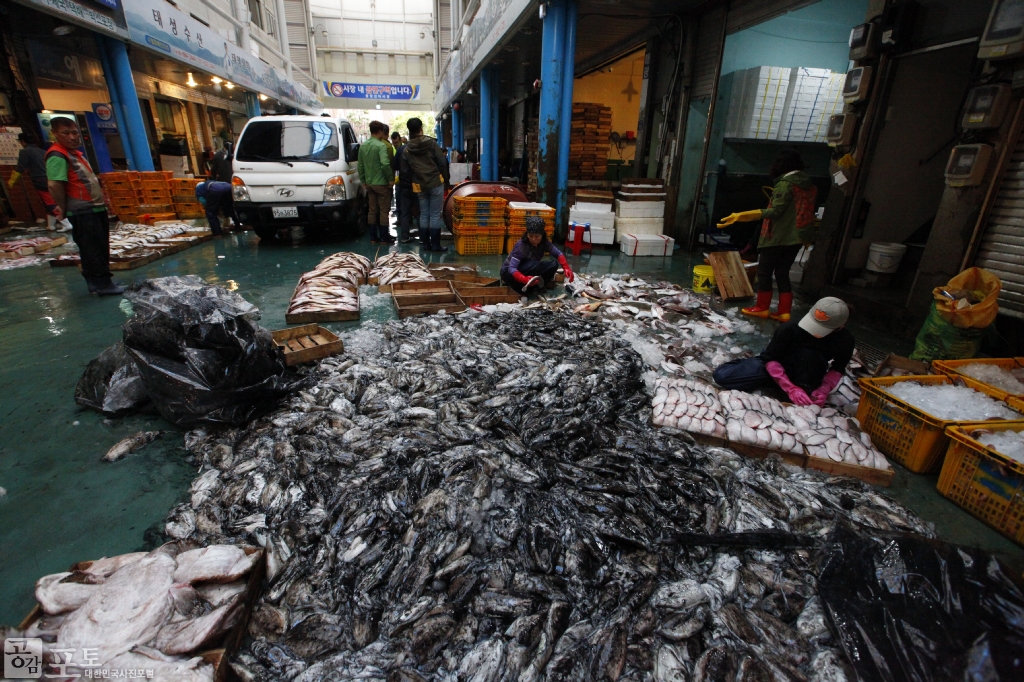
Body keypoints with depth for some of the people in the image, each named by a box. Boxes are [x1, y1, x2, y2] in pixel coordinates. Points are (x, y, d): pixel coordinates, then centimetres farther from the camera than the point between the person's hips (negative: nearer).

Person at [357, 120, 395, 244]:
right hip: (381, 183, -7)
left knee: (372, 210, 11)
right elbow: (385, 163, -26)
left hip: (369, 183, 7)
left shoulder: (363, 146, 9)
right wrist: (391, 178, -15)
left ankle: (373, 237, 14)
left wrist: (363, 180, 19)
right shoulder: (381, 145, -13)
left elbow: (360, 165, 12)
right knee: (384, 211, 1)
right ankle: (384, 237, 4)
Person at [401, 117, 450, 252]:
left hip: (419, 186, 3)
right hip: (436, 183, -3)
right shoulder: (431, 142, -5)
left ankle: (425, 244, 13)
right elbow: (442, 162, -6)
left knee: (424, 215, 12)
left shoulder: (407, 149, 3)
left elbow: (404, 171, 3)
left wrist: (414, 180, 17)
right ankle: (435, 245, 0)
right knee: (435, 215, -1)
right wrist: (445, 179, 5)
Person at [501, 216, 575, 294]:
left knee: (554, 264, -15)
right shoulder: (521, 245, -29)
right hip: (510, 272, -6)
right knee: (534, 265, -35)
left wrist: (566, 268, -26)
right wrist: (524, 279, -54)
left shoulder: (544, 242, -12)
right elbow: (512, 268, -35)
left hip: (528, 271, 6)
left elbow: (558, 254, -7)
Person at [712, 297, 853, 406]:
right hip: (776, 367, 0)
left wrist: (824, 390, -24)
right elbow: (771, 359, -22)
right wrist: (790, 388, -33)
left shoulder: (845, 340, -20)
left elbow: (838, 369, -5)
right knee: (721, 375, -20)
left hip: (805, 376, 0)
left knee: (809, 353, -37)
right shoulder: (789, 329, -28)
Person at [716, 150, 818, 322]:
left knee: (764, 272, 5)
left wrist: (741, 216, -33)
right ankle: (784, 312, 10)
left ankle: (762, 308, 12)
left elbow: (775, 211, -24)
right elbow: (804, 212, 20)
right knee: (782, 273, 12)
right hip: (795, 238, 8)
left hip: (777, 237, -8)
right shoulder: (809, 185, 12)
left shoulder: (786, 184, -13)